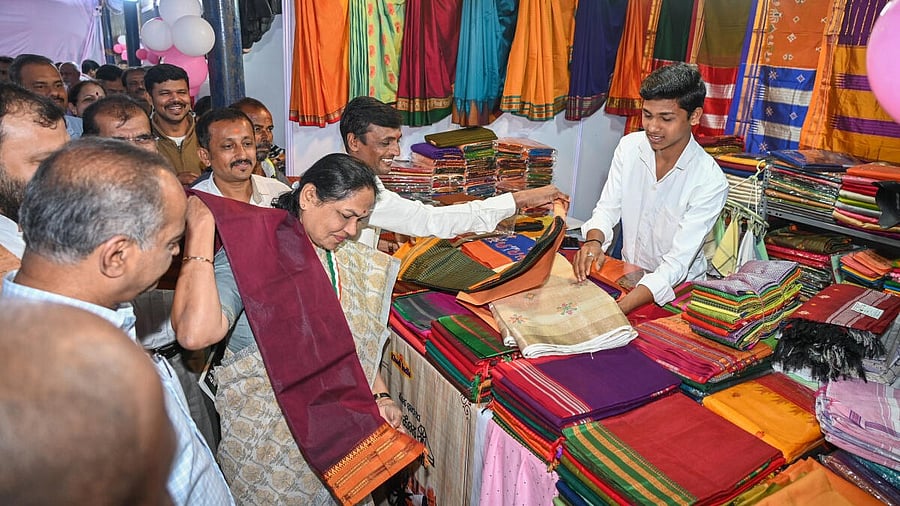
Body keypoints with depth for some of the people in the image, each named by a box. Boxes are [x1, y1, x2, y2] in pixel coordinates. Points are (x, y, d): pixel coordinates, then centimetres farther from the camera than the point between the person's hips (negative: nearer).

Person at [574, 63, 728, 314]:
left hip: (676, 288, -4)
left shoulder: (710, 181, -19)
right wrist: (593, 241, -27)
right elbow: (607, 208, -2)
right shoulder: (629, 146, -4)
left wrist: (619, 308, -39)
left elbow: (677, 263, -25)